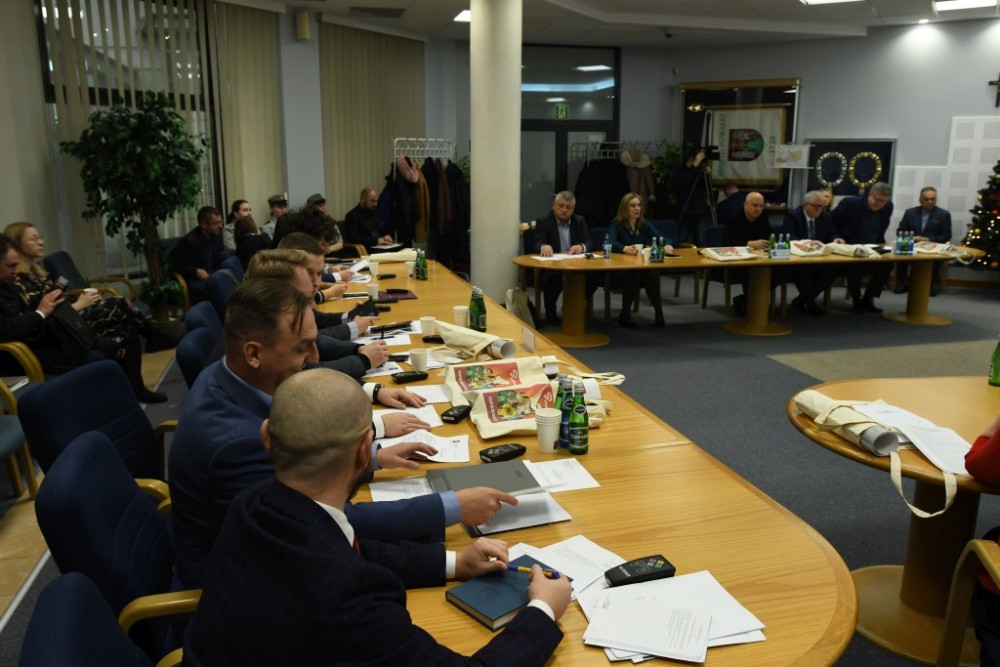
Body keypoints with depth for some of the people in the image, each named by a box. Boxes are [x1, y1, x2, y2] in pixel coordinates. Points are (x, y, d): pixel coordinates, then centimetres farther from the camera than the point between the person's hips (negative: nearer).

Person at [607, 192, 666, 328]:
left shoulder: (644, 224, 9)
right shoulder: (616, 224, -5)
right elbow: (610, 243, -23)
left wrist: (666, 245, -28)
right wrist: (625, 248, -45)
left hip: (643, 267, 3)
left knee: (653, 272, -30)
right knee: (635, 273, -36)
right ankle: (625, 314, -25)